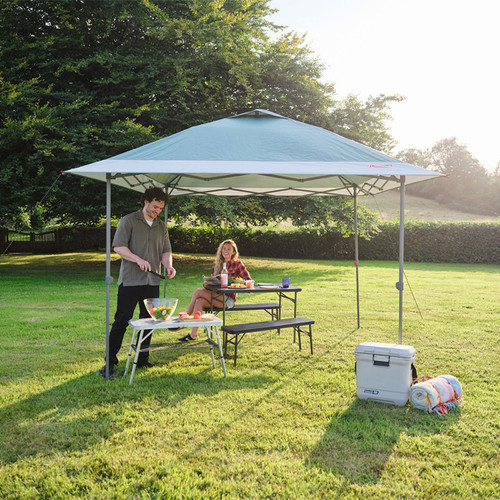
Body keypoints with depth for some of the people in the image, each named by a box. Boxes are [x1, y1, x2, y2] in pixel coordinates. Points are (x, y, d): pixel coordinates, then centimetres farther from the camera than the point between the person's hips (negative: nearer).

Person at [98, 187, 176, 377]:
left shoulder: (161, 226, 15)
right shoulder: (129, 221, -1)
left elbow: (165, 251, 12)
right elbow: (118, 247, -9)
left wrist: (169, 265, -10)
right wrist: (138, 259, -21)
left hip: (152, 282, 5)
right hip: (130, 281, -5)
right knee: (121, 321, -3)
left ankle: (142, 360, 20)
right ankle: (110, 361, 7)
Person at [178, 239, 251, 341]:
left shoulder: (237, 264, 1)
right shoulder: (216, 264, 16)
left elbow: (249, 281, -3)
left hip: (228, 300, -5)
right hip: (216, 296, 5)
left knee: (198, 291, -21)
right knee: (199, 301, -27)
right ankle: (194, 334, -28)